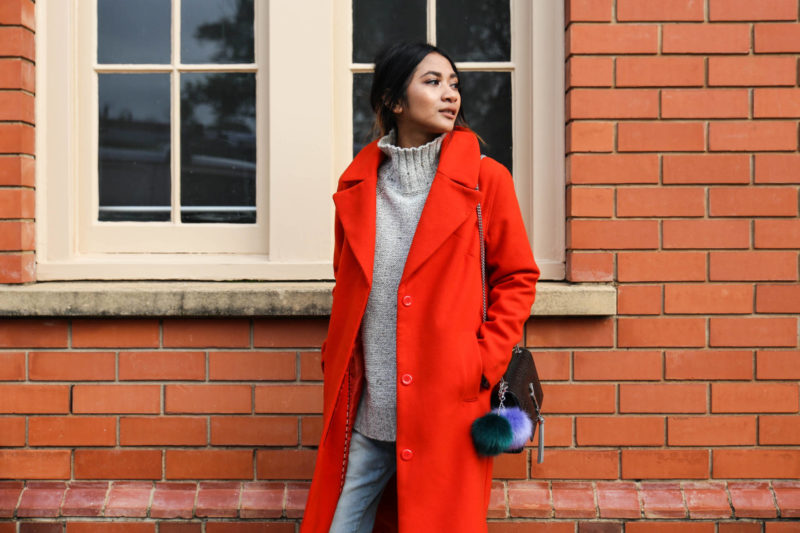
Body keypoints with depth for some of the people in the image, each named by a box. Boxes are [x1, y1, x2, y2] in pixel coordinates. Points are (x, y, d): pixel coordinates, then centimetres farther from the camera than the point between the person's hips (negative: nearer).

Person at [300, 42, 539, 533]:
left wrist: (485, 364, -6)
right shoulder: (357, 184, 10)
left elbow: (518, 278, 4)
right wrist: (337, 363, 11)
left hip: (447, 407, -3)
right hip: (363, 411, 3)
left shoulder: (486, 179, 1)